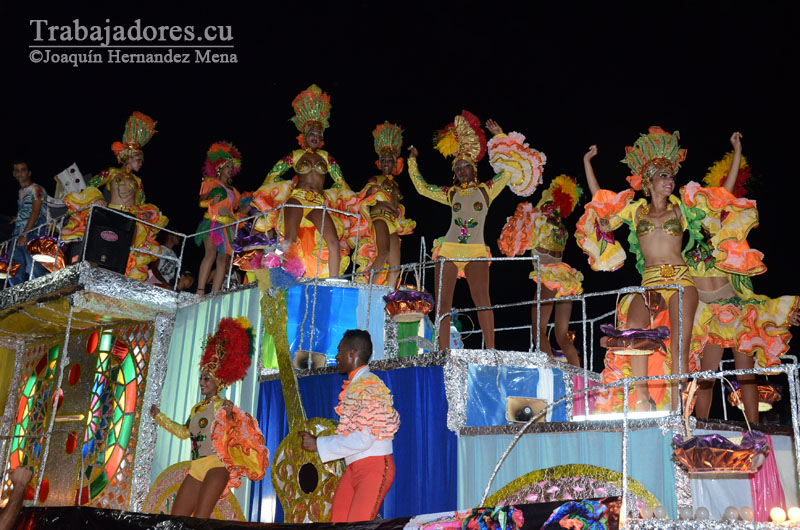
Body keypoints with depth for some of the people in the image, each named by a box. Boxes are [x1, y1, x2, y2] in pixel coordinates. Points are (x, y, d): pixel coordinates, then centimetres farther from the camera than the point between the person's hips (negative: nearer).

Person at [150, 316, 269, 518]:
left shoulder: (223, 405, -1)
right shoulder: (196, 408, 20)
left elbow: (235, 432, -15)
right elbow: (184, 432, 36)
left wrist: (231, 417, -34)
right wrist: (159, 416, 40)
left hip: (216, 466, -8)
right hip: (196, 469, 8)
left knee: (199, 520, -19)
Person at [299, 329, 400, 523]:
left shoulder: (370, 386, -17)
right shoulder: (353, 385, 11)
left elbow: (363, 439, -22)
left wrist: (318, 444, -16)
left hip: (374, 466, -8)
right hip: (354, 468, 9)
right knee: (337, 521, 6)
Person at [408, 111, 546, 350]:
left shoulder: (486, 190, 11)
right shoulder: (451, 194, 17)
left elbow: (510, 168, 10)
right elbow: (422, 187, 27)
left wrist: (500, 137, 12)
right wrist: (412, 161, 31)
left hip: (477, 252, -2)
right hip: (448, 249, 3)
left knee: (482, 299, -17)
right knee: (443, 302, -4)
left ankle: (491, 351, -18)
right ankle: (443, 354, -2)